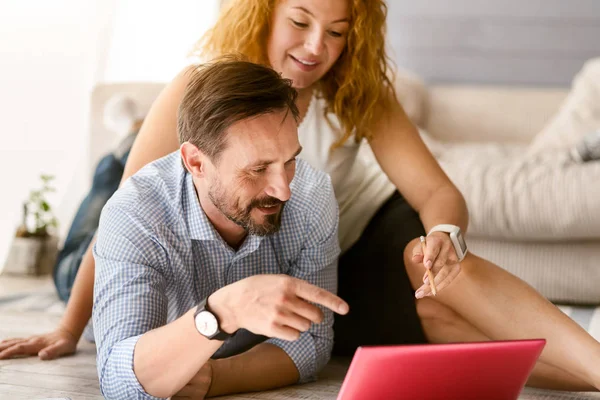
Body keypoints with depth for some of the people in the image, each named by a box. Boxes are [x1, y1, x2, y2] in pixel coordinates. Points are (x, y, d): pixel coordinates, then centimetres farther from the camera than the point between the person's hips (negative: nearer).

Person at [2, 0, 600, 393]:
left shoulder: (358, 94, -13)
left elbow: (438, 192, -19)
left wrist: (442, 234, -43)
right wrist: (69, 331, -15)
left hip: (374, 231, 1)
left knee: (441, 272, -33)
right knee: (437, 312, -27)